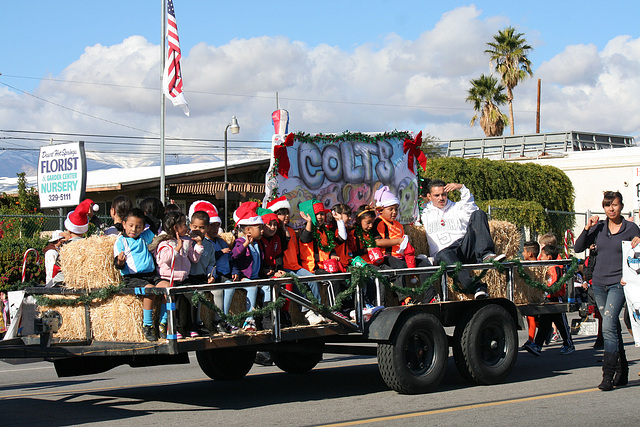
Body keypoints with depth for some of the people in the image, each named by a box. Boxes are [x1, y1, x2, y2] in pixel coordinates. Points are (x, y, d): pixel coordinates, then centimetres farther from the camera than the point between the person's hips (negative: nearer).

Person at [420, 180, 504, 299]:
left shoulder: (457, 208, 26)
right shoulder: (425, 214, 26)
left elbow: (471, 212, 4)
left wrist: (462, 188, -1)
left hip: (465, 248, 2)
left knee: (478, 214, -15)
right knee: (443, 255, -41)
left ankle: (485, 255, -33)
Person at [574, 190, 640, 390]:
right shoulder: (599, 227, 8)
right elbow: (578, 248, 7)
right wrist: (587, 228, -4)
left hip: (618, 283, -4)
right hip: (599, 283, 4)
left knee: (609, 326, -17)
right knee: (613, 328, 11)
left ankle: (608, 375, -16)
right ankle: (622, 371, 21)